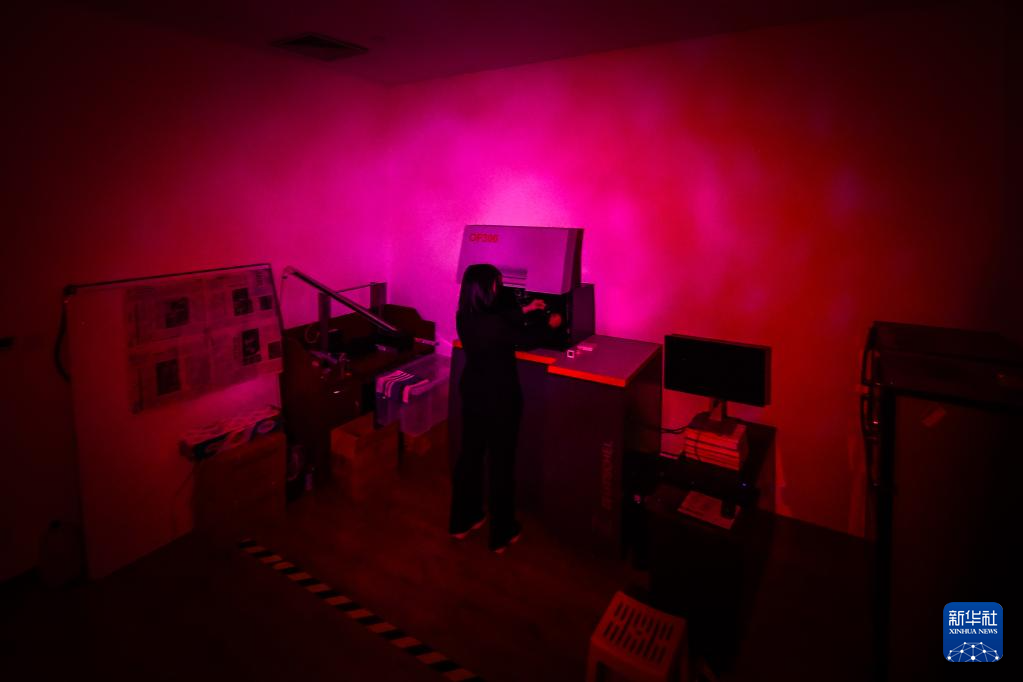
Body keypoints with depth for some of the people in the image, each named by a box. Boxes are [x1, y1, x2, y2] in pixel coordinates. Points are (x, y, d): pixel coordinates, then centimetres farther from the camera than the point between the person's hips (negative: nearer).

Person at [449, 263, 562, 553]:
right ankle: (501, 534, 24)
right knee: (501, 463, 8)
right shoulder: (494, 325, -28)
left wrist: (525, 310, 23)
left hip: (472, 393, 7)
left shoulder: (464, 317, -6)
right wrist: (549, 324, 9)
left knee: (469, 455, 19)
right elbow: (527, 339, -10)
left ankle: (462, 521, 35)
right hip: (500, 399, -7)